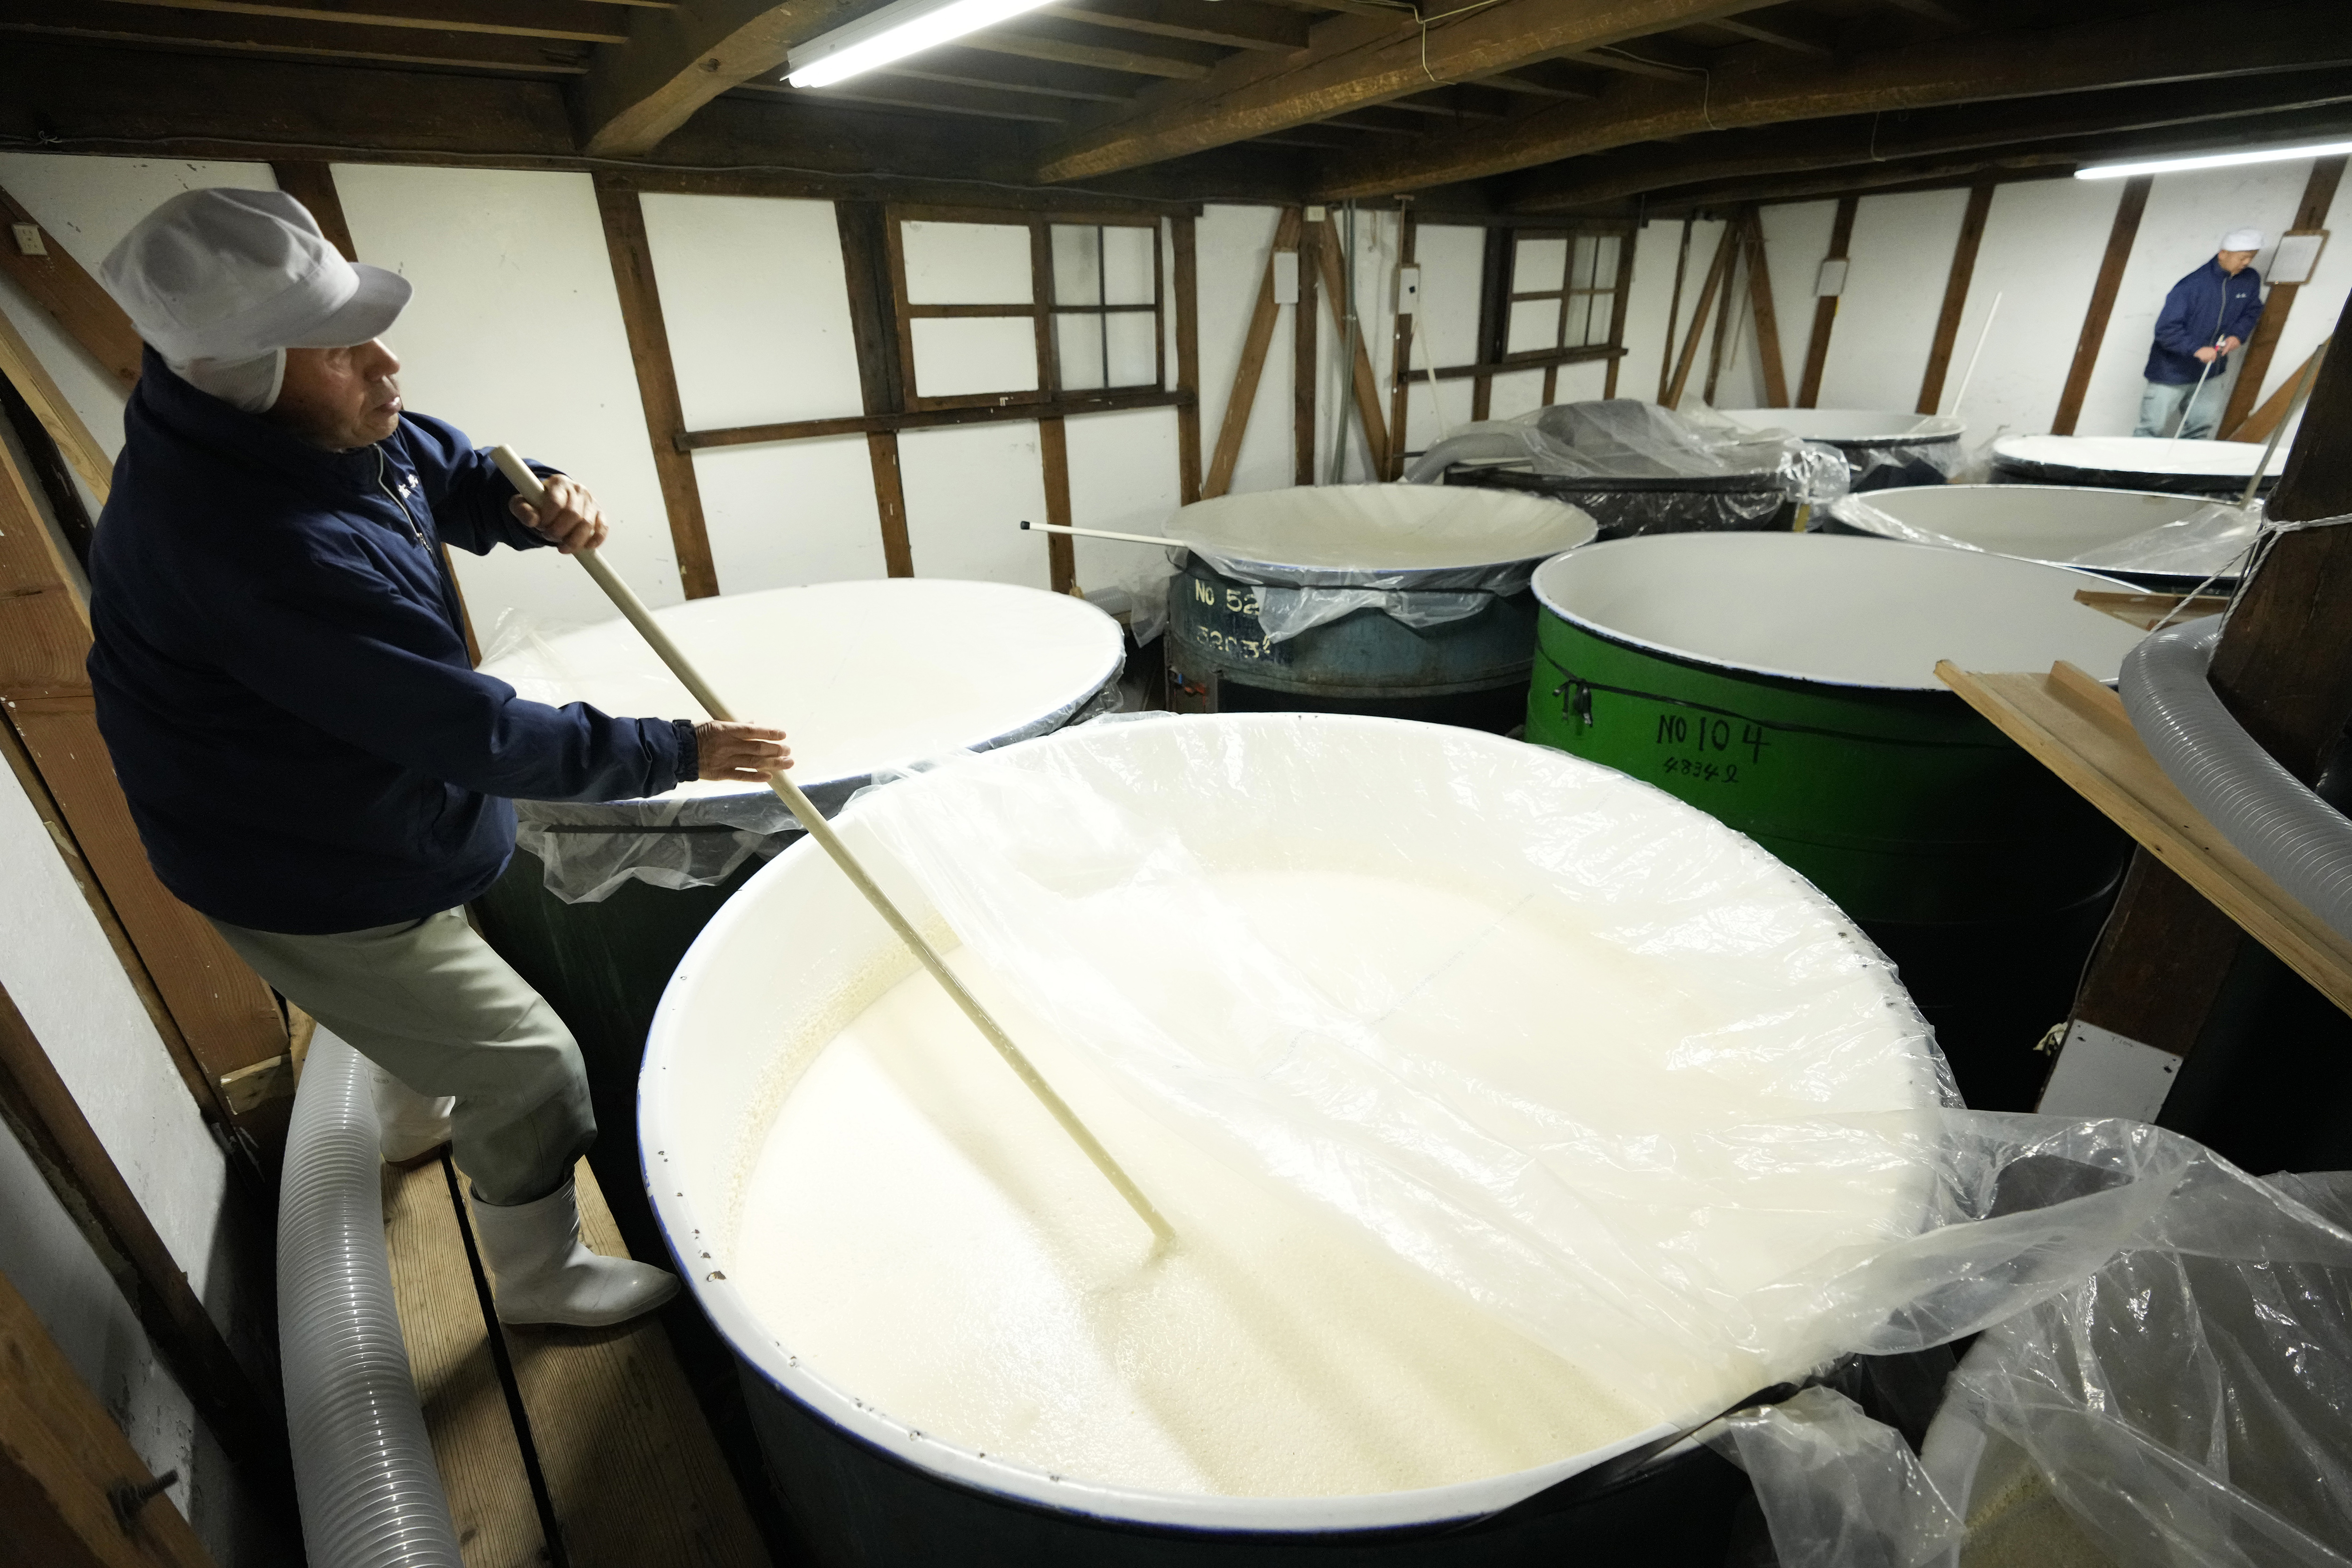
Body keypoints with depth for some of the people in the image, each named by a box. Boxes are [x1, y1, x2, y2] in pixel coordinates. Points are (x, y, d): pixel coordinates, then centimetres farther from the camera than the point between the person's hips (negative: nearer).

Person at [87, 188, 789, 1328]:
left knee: (429, 987, 36)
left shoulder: (319, 424, -10)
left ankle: (419, 1117, 67)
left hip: (361, 831, 10)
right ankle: (542, 1278, 29)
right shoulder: (260, 546, -38)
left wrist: (541, 504, -18)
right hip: (316, 885, -10)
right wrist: (678, 752, -30)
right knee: (528, 1067, 3)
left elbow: (457, 476, 6)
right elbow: (474, 731, -37)